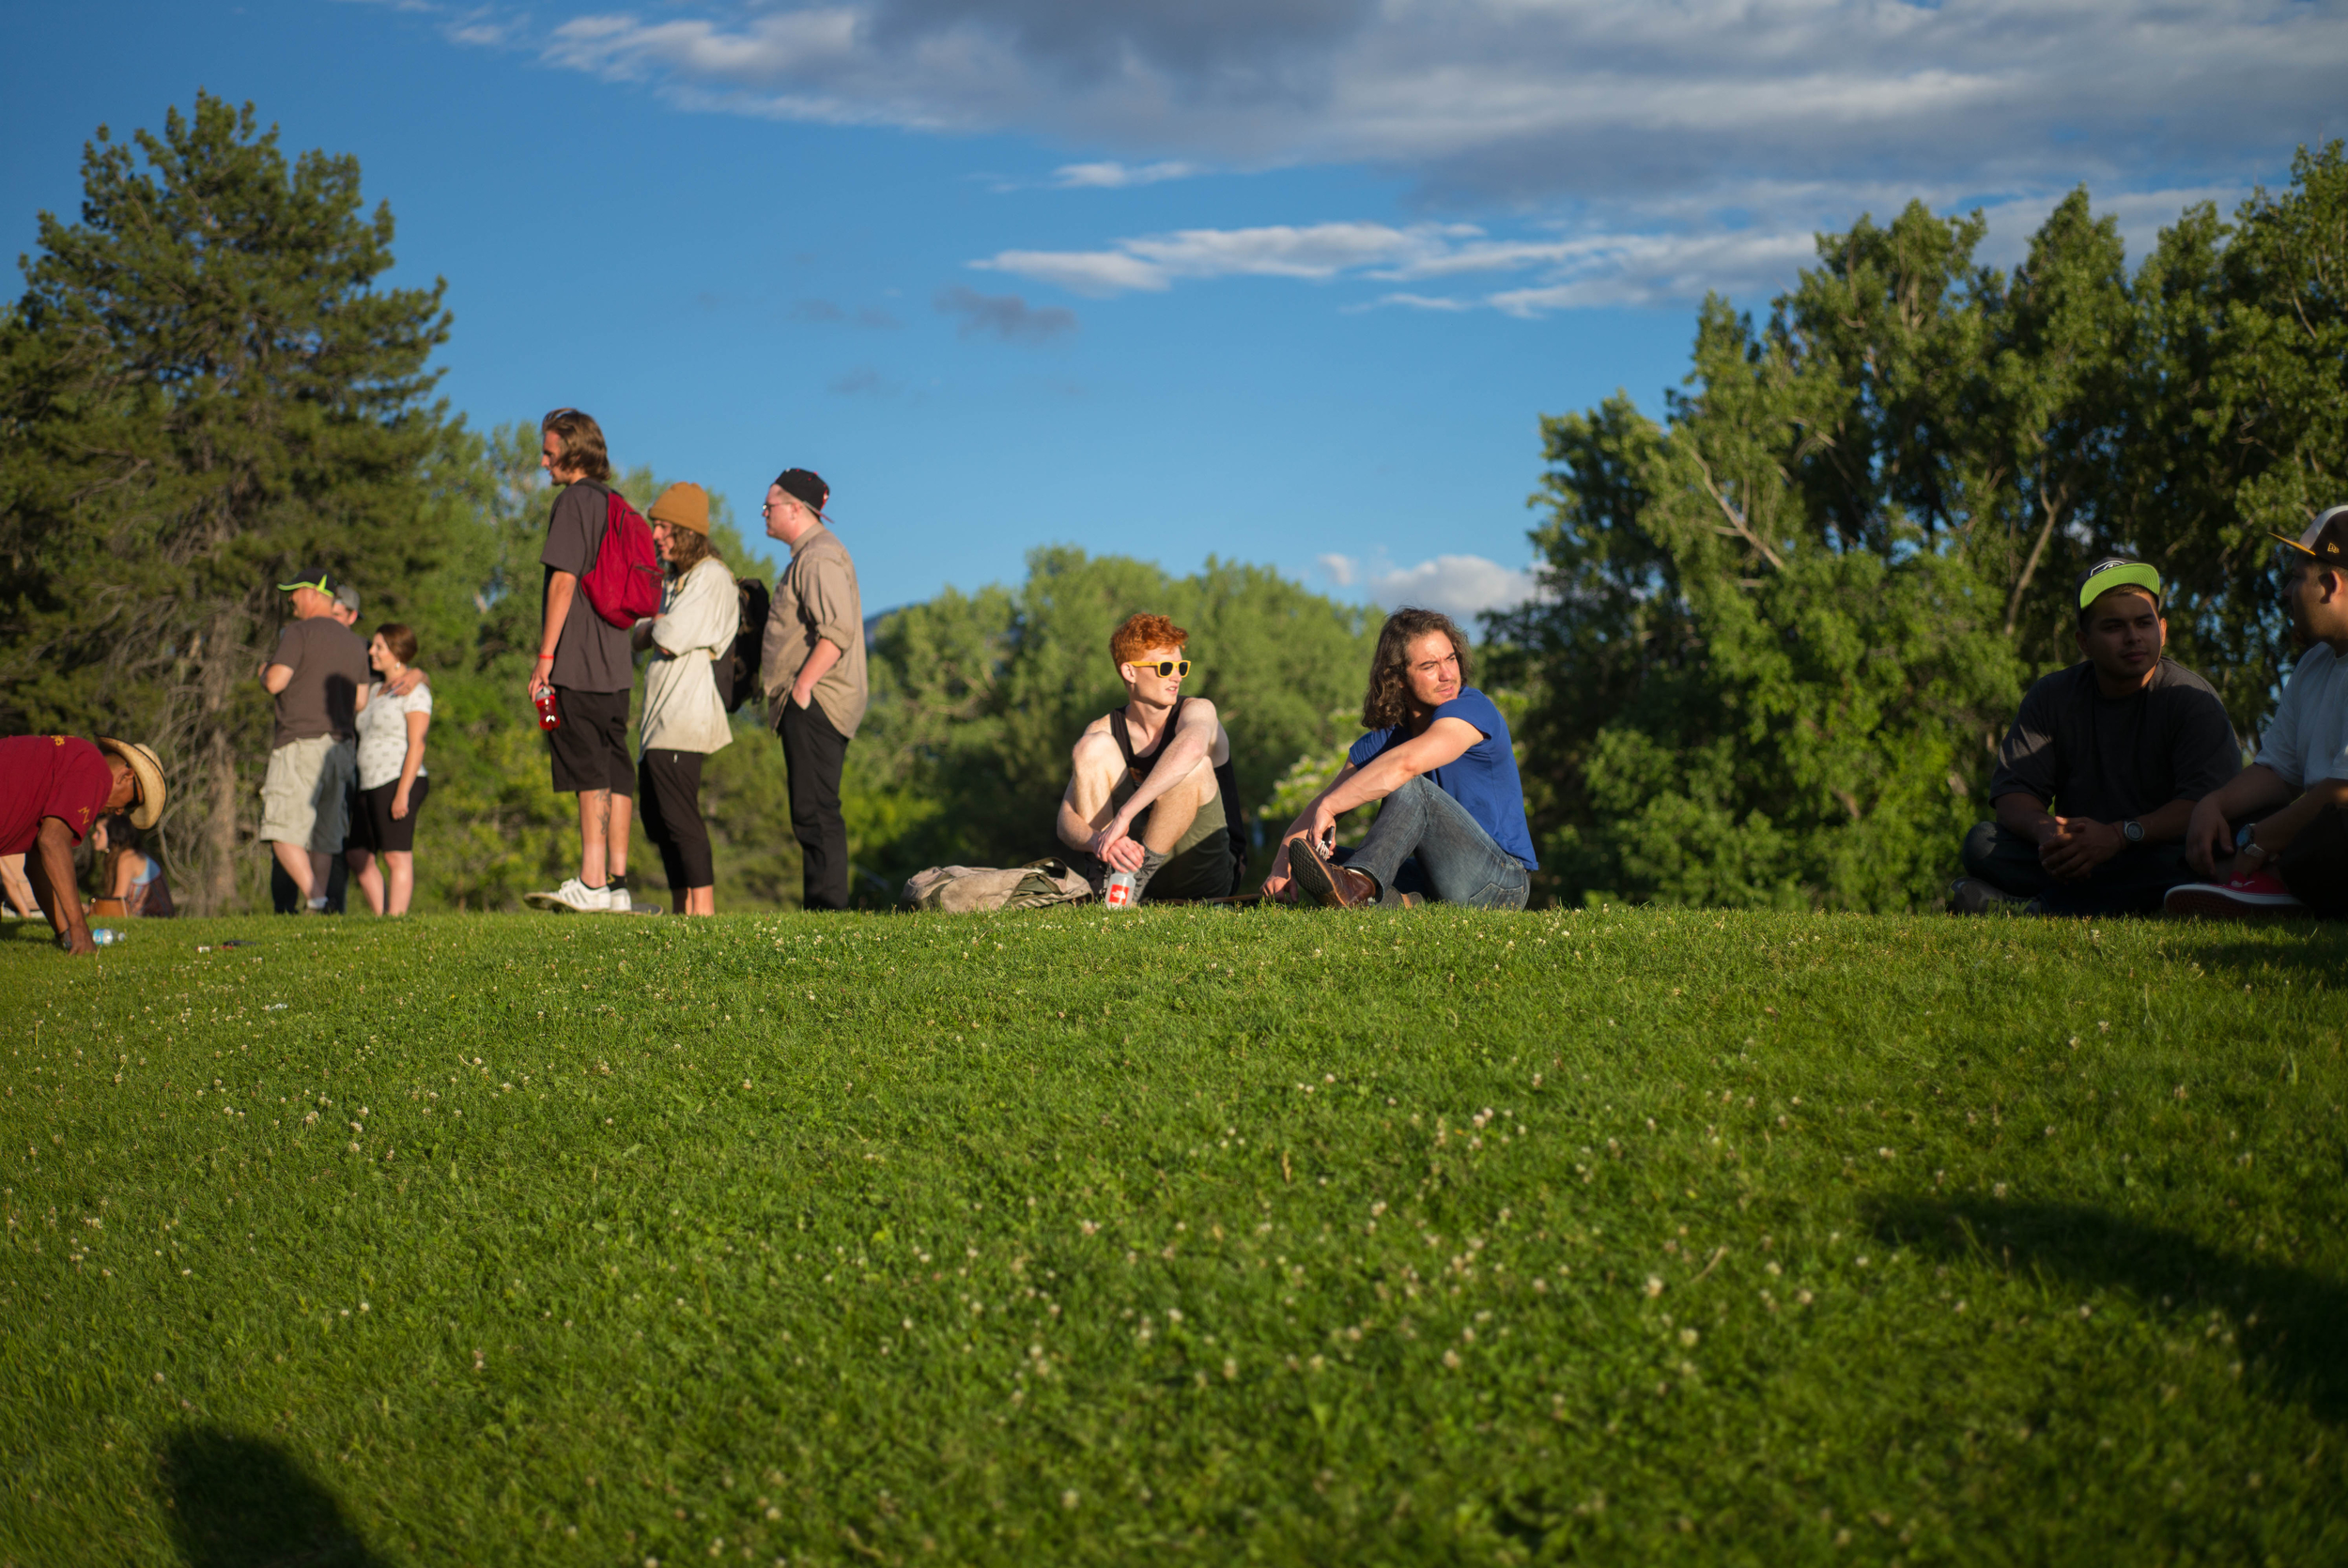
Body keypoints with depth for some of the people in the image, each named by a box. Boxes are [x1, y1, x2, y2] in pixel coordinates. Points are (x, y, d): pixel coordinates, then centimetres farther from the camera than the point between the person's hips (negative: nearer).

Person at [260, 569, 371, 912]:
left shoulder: (300, 632, -6)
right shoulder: (355, 643, 16)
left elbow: (275, 682, -13)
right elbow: (360, 701, 16)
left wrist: (263, 671, 9)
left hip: (302, 741, -7)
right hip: (342, 745, 7)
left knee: (283, 830, -7)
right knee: (323, 833, 10)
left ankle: (314, 898, -22)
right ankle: (318, 906, 7)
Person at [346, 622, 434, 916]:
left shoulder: (414, 691, -7)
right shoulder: (376, 690, 19)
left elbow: (416, 745, -14)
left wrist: (403, 792, -21)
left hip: (399, 782, -9)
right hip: (371, 786, 9)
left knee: (396, 856, -9)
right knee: (358, 856, 7)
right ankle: (380, 916, 12)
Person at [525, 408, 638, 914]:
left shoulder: (574, 501, -7)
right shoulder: (615, 504, 19)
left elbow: (564, 581, -14)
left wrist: (545, 655, -13)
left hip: (578, 663, -8)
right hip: (616, 663, 8)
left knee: (590, 772, -11)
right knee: (616, 772, 5)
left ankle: (591, 885, -13)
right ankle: (616, 885, 5)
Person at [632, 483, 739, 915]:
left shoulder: (711, 577, -7)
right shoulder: (674, 581, 24)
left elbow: (671, 639, -14)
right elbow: (640, 638, 21)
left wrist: (655, 624, 6)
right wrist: (655, 626, 1)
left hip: (685, 713, -10)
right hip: (659, 717, 10)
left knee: (678, 815, -16)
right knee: (658, 816, 9)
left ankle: (704, 910, -17)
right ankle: (682, 911, 13)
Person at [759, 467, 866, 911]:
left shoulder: (819, 557, -11)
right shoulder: (808, 555, 23)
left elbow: (837, 630, -23)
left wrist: (802, 686, -21)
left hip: (815, 704, -11)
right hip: (807, 706, 11)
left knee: (815, 812, -12)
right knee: (814, 813, 10)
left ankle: (827, 905, -14)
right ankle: (822, 907, 11)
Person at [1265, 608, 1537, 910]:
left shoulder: (1471, 709, -13)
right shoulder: (1382, 740, 8)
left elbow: (1406, 763, -32)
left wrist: (1328, 806, -30)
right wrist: (1282, 866, -17)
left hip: (1502, 885, -7)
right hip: (1437, 885, 7)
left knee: (1409, 786, -29)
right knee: (1323, 856, -4)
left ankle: (1357, 883, -54)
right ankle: (1403, 903, -31)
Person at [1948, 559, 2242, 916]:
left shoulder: (2191, 698, -4)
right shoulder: (2052, 697, 8)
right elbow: (2012, 791, 0)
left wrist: (2119, 835, -32)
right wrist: (2044, 830, -26)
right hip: (2074, 857, 4)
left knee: (2174, 866, -38)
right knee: (1982, 843, -20)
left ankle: (2033, 910, -37)